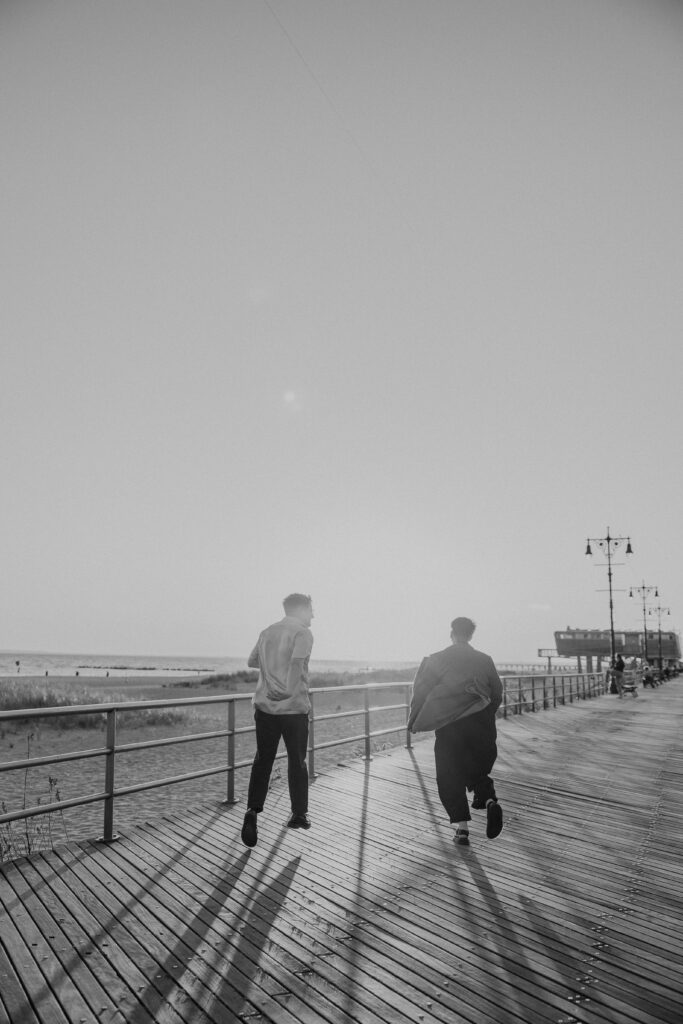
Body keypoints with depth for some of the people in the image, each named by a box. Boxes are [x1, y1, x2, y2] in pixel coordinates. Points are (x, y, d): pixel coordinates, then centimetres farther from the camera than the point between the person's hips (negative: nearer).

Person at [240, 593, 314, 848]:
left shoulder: (267, 632, 10)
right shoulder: (302, 632, -9)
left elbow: (251, 661, 21)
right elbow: (297, 664, -24)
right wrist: (291, 694, -18)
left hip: (265, 706, 5)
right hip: (293, 708, -4)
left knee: (262, 761, 13)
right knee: (297, 762, 12)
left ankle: (252, 811, 0)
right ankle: (299, 814, 24)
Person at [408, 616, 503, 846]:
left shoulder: (436, 660, -1)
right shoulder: (485, 660, 6)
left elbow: (421, 691, -2)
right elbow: (497, 692, 12)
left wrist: (413, 721, 8)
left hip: (448, 726, -2)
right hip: (480, 725, 3)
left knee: (450, 777, 9)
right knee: (478, 768, 19)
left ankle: (461, 825, 3)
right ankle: (489, 800, -7)